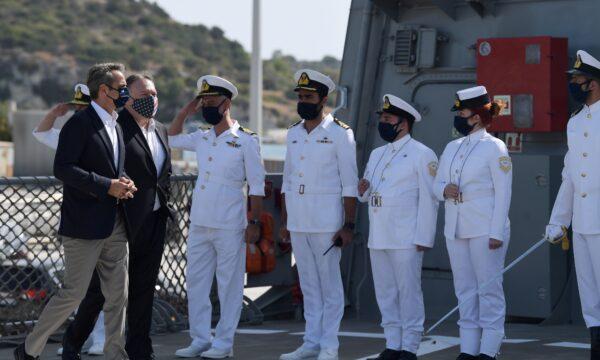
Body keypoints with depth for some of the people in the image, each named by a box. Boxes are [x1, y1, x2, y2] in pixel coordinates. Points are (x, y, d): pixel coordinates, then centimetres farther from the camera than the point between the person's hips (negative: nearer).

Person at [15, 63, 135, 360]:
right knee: (74, 293, -4)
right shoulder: (80, 123, -11)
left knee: (117, 295, 7)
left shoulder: (116, 126, 16)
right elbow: (62, 168, -19)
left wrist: (123, 185, 4)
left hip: (114, 225, 8)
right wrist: (107, 186, -20)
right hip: (84, 224, -8)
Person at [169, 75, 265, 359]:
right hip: (199, 224, 6)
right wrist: (186, 111, 14)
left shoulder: (245, 140, -5)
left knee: (229, 285, 0)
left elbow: (257, 185, -5)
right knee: (196, 283, 8)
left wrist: (254, 223, -10)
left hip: (230, 227, -6)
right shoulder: (202, 139, 11)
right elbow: (172, 138, 28)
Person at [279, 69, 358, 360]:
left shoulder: (339, 133, -6)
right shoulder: (293, 133, 12)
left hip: (326, 222, -6)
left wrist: (348, 225, -12)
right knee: (308, 284, 10)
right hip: (297, 223, 6)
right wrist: (284, 220, 14)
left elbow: (350, 184, -8)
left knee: (330, 284, -2)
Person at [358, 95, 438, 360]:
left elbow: (429, 199, -8)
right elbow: (368, 193, 26)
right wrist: (363, 191, 1)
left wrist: (423, 238, -14)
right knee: (385, 294, 9)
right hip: (378, 238, 7)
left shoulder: (422, 155, -4)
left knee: (409, 293, -4)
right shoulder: (377, 154, 19)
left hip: (405, 239, -7)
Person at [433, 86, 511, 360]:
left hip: (485, 231, -7)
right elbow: (436, 184, 19)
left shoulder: (494, 147, -6)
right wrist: (444, 189, -6)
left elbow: (503, 193, -9)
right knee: (465, 290, 9)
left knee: (489, 289, -3)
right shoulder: (452, 148, 15)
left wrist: (497, 233, -14)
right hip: (456, 230, 7)